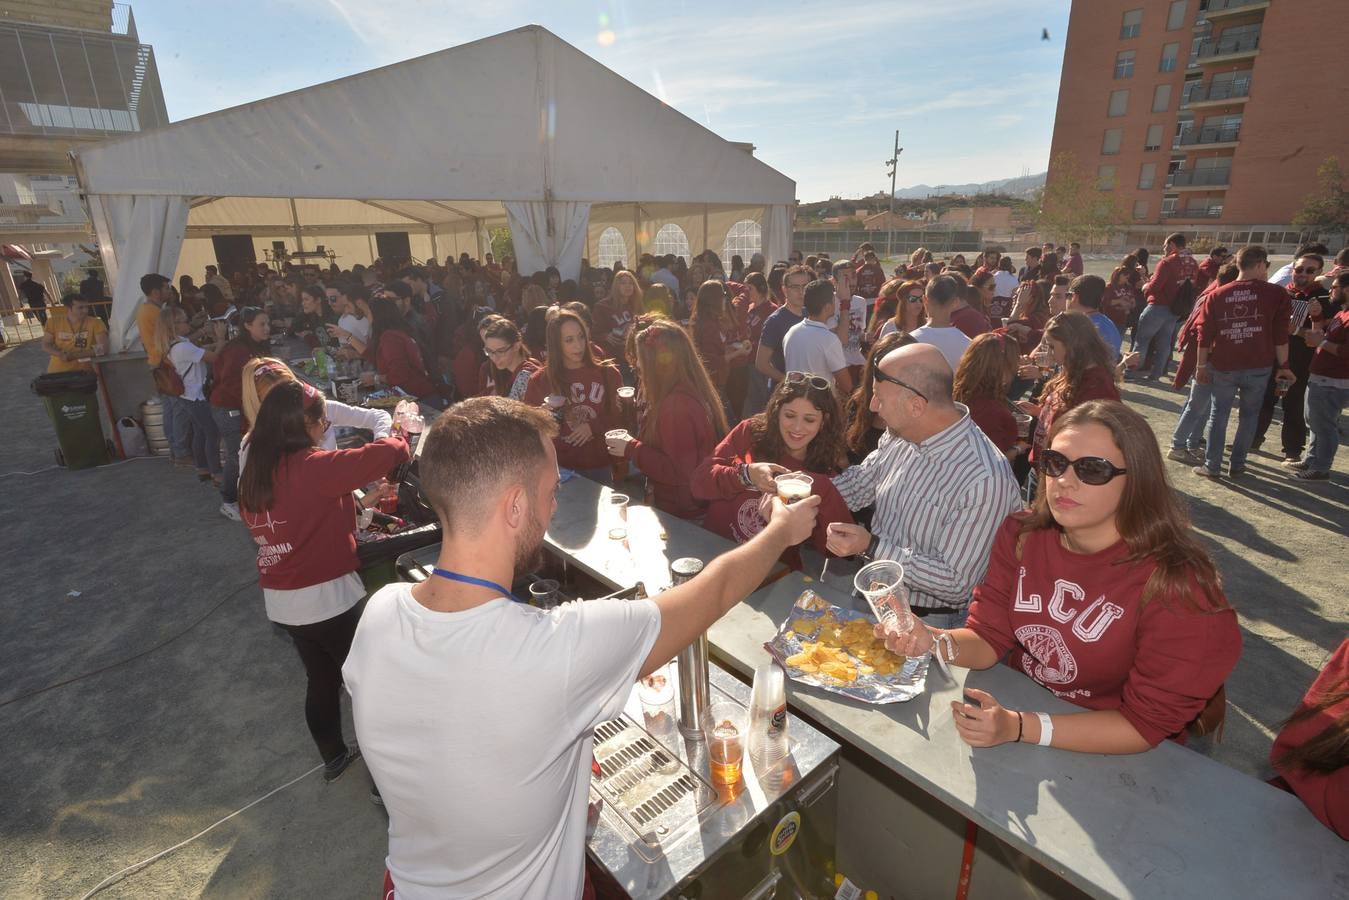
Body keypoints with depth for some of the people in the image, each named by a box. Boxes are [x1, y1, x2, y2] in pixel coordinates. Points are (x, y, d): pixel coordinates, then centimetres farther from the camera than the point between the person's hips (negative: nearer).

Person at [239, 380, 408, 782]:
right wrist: (400, 443, -3)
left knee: (321, 679, 24)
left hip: (280, 601, 7)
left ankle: (334, 757, 40)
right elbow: (383, 455, -23)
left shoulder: (253, 473, 5)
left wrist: (352, 502, 11)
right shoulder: (311, 467, -19)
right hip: (326, 598, -7)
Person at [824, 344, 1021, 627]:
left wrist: (872, 547, -27)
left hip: (928, 622, -6)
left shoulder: (986, 480, -27)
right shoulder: (900, 435, -4)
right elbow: (857, 484, 12)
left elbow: (956, 585, -23)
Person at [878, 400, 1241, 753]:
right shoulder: (1020, 535, -9)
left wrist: (1018, 727, -28)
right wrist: (937, 642, -28)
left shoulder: (1175, 585, -22)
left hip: (1109, 759, -4)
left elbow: (1146, 724, -17)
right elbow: (989, 640, -5)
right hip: (1018, 705, 5)